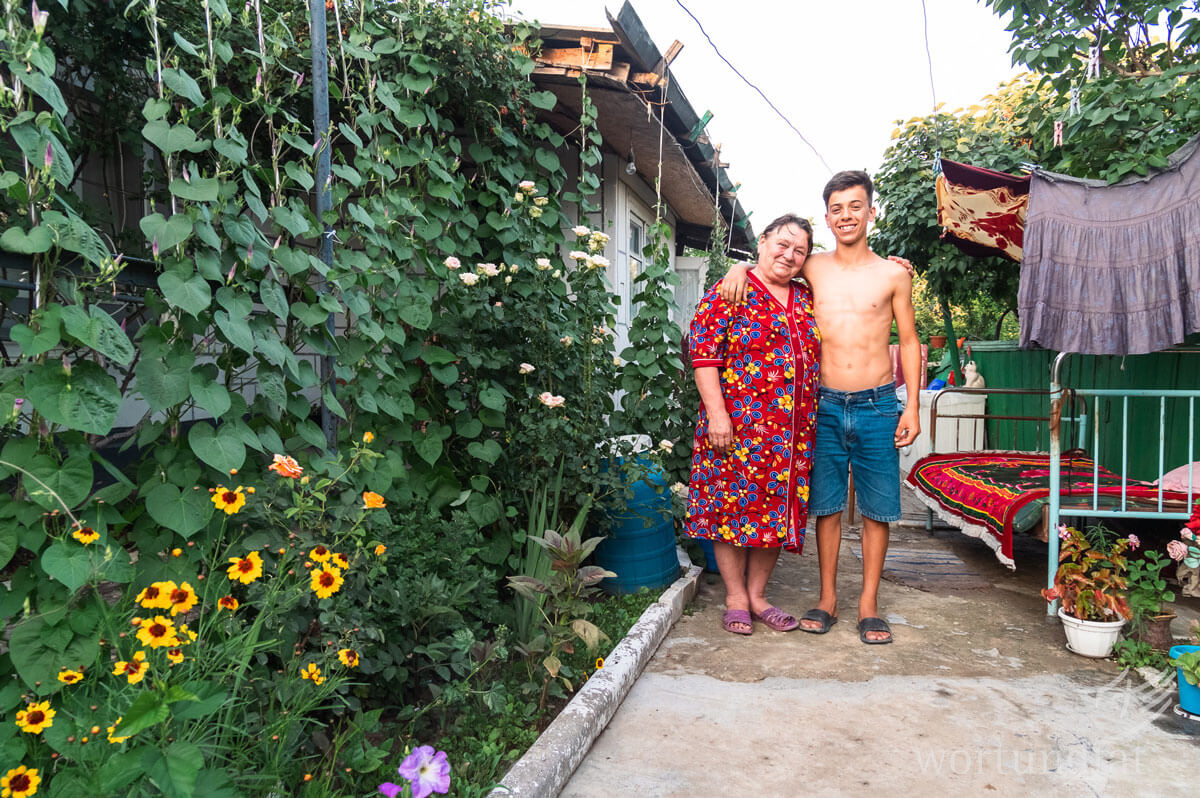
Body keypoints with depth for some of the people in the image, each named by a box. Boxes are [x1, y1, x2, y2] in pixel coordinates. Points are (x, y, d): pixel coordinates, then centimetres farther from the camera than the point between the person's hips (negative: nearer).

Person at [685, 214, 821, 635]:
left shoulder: (807, 299, 15)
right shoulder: (729, 292, -2)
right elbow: (703, 353, -10)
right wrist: (716, 413, -17)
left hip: (793, 431, 6)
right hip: (737, 426, -5)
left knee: (778, 509, 8)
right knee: (734, 503, 1)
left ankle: (757, 595, 22)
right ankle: (735, 597, 15)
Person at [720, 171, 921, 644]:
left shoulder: (893, 274, 3)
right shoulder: (812, 269, 6)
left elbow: (908, 342, 8)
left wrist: (912, 407, 2)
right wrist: (742, 268, 0)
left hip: (877, 406, -1)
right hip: (826, 407, 1)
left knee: (877, 508, 4)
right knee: (826, 506, 7)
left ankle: (868, 603, 17)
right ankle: (827, 598, 20)